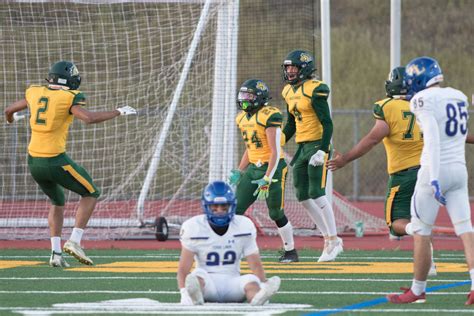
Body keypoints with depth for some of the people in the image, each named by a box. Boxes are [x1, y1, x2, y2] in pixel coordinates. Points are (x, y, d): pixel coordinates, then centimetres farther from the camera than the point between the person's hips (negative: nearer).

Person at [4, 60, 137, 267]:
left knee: (57, 202, 26)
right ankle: (74, 241, 0)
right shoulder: (69, 98, -9)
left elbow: (9, 110, 23)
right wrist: (118, 112, -12)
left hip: (34, 162, 6)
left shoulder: (35, 93, 8)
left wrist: (12, 118, 47)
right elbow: (89, 118, -25)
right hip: (56, 161, -6)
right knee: (90, 194, 14)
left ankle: (56, 253, 15)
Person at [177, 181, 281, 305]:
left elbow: (255, 264, -1)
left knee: (251, 281, -30)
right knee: (198, 275, -35)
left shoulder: (244, 226, 1)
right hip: (207, 281, -2)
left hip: (232, 281, 2)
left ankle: (258, 297, -64)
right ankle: (195, 296, -68)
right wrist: (184, 293, -24)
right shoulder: (194, 227, -4)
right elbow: (183, 268, -7)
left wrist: (264, 285, -19)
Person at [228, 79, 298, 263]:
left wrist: (267, 179, -23)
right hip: (254, 168, 8)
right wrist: (238, 172, 15)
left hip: (272, 168, -8)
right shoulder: (243, 118, 10)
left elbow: (275, 152, -19)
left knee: (276, 214, -1)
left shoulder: (269, 116, -16)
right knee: (236, 208, -3)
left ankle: (290, 252, 15)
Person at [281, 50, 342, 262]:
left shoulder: (315, 90, -12)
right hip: (302, 148, 9)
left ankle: (333, 240, -3)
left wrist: (322, 150, -23)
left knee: (316, 194, -12)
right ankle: (329, 238, 15)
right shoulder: (289, 92, 13)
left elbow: (327, 123, -15)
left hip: (317, 145, -9)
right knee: (303, 197, 6)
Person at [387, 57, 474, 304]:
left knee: (421, 233, 5)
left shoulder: (424, 100, -11)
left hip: (436, 169, -7)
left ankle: (418, 290, 13)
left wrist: (434, 177, -25)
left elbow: (433, 139, -20)